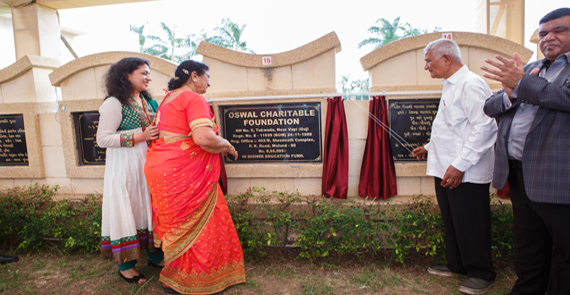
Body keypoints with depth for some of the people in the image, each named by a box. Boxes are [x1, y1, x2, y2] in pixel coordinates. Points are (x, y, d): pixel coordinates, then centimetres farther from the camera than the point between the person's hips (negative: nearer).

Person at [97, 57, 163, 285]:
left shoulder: (147, 101, 12)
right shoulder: (114, 103, -11)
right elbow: (102, 139, -15)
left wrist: (158, 132, 2)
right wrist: (140, 137, -19)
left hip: (146, 162, 7)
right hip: (124, 165, -7)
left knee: (149, 207, 12)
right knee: (125, 209, 1)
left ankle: (154, 254, 25)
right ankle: (125, 265, 15)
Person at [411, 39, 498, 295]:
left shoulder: (471, 84, -14)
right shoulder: (451, 87, 18)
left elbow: (484, 128, -22)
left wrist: (460, 164, -24)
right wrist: (429, 147, 25)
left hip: (465, 174, -9)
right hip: (446, 170, 10)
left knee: (470, 225, 2)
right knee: (451, 222, 17)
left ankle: (481, 274, 19)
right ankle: (456, 264, 32)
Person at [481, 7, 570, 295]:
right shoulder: (529, 69, 17)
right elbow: (490, 107, 11)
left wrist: (522, 84, -22)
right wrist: (511, 94, -8)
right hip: (518, 175, 7)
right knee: (527, 249, 20)